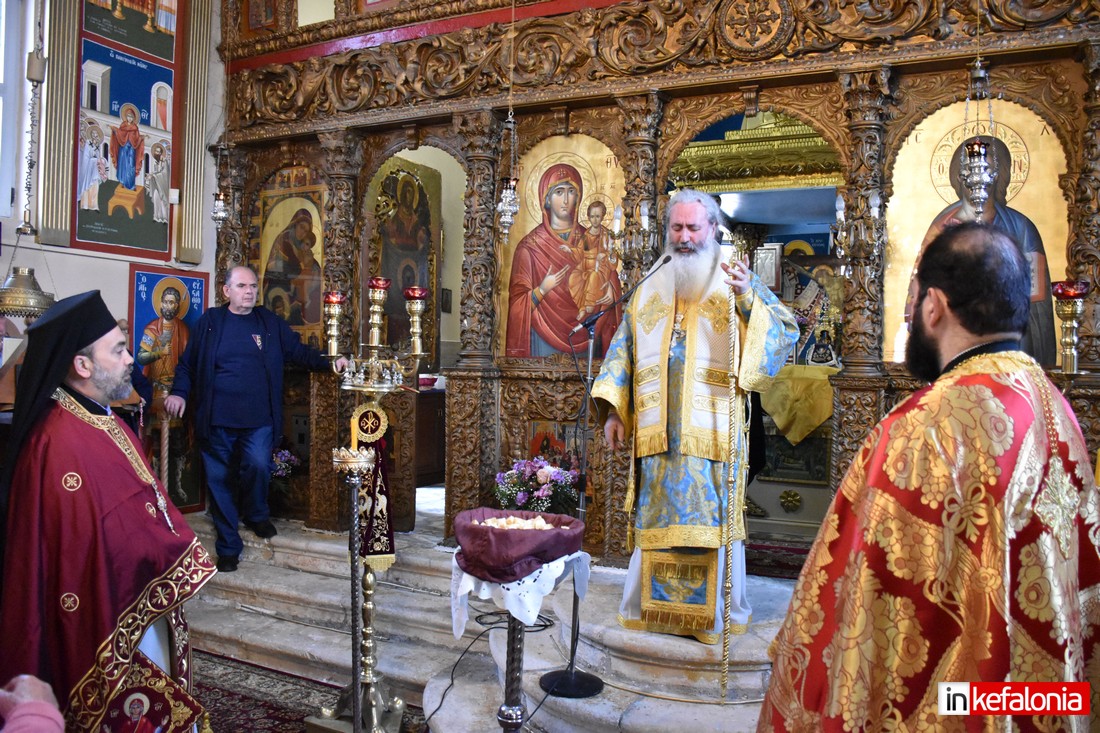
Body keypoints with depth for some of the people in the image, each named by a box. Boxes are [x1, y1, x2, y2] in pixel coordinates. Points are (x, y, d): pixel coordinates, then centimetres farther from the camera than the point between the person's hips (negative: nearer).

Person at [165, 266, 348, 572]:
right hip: (217, 420, 0)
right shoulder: (210, 321, 8)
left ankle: (257, 515, 15)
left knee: (258, 466, -18)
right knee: (220, 481, 4)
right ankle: (228, 547, 19)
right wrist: (179, 392, -4)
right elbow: (188, 363, 10)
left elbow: (298, 351, 12)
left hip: (258, 420, 0)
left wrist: (329, 363, -4)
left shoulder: (270, 322, 11)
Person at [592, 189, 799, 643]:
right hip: (659, 431, 3)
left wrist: (748, 298, -23)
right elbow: (624, 349, 15)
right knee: (658, 516, 8)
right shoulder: (650, 289, 15)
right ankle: (657, 603, 22)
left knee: (712, 517, 1)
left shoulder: (735, 283, 4)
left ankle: (715, 611, 16)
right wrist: (612, 410, 8)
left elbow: (786, 332, -6)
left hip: (712, 431, -3)